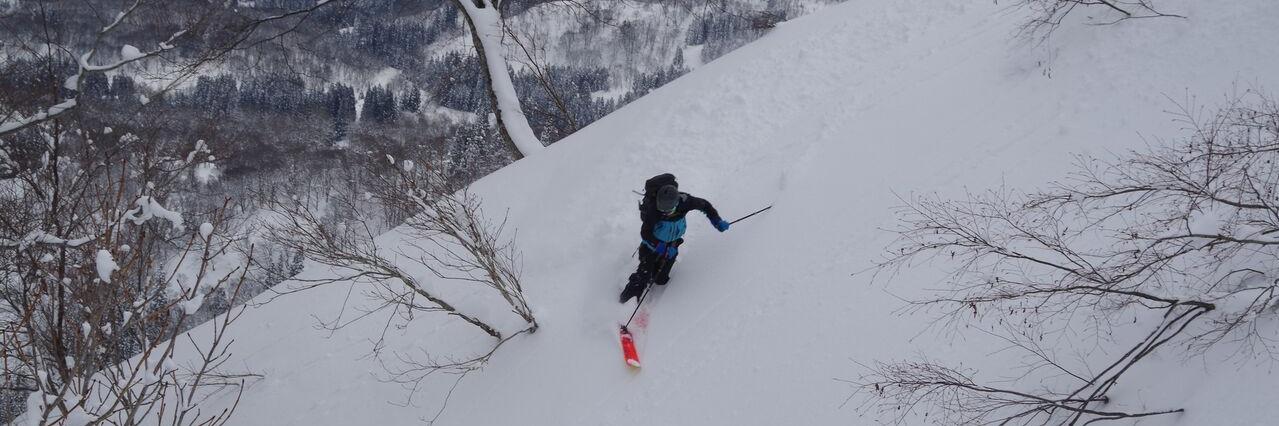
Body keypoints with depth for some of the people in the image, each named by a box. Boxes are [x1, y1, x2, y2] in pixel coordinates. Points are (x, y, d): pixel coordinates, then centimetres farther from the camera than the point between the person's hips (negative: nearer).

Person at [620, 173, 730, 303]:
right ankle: (626, 300, 6)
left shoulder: (684, 202, -27)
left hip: (672, 244, 3)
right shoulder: (653, 209, -35)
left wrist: (717, 221, -13)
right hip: (653, 244, -3)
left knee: (660, 280, 1)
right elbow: (645, 234, -30)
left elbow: (704, 205, -8)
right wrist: (662, 247, -39)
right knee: (644, 275, -12)